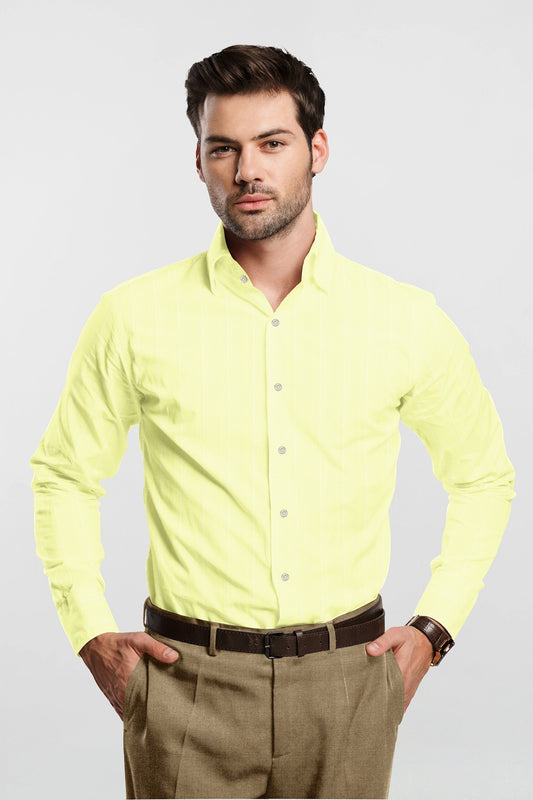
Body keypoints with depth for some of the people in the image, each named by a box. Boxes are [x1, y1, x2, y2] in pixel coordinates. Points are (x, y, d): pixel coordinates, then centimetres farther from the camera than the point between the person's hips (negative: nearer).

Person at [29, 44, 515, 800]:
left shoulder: (408, 320, -1)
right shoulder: (134, 316, -3)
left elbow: (483, 476, 12)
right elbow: (63, 475, 9)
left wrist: (434, 626, 5)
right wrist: (91, 632, 1)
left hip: (346, 681, 1)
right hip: (188, 684, -1)